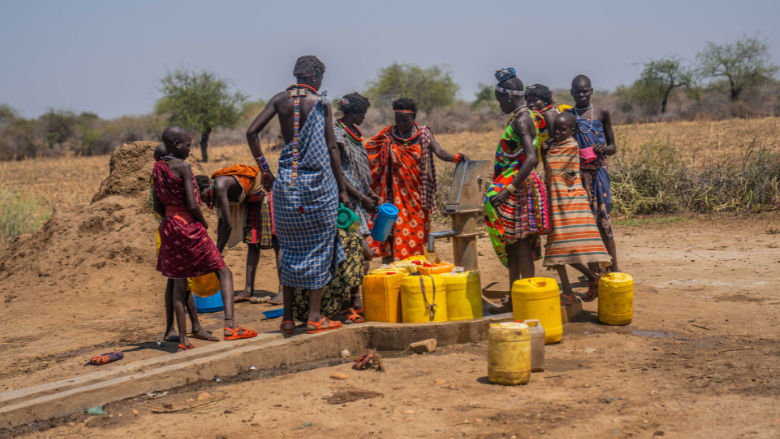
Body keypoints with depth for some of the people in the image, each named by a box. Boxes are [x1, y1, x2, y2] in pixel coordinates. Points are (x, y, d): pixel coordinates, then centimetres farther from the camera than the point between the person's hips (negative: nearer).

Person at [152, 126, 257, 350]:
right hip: (190, 227, -7)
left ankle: (183, 338, 12)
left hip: (169, 227, 7)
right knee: (223, 272, 3)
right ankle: (230, 324, -12)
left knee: (179, 281, 13)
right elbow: (192, 205, -19)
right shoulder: (183, 167, -14)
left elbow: (158, 207, 12)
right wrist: (204, 223, -2)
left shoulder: (157, 168, 8)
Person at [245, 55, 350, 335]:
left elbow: (251, 132, 0)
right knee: (318, 246, 4)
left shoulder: (280, 100, 6)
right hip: (317, 181, -4)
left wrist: (263, 168, 7)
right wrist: (342, 188, 1)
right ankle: (314, 317, 5)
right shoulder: (320, 103, -4)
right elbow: (331, 148, -4)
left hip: (286, 180, 4)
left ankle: (288, 318, 14)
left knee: (290, 247, 12)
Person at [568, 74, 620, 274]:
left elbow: (613, 148, 10)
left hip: (598, 171, 0)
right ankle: (593, 270, 6)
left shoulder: (601, 114, 7)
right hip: (577, 173, 0)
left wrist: (603, 148, -12)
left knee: (603, 216, -2)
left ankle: (614, 267, 4)